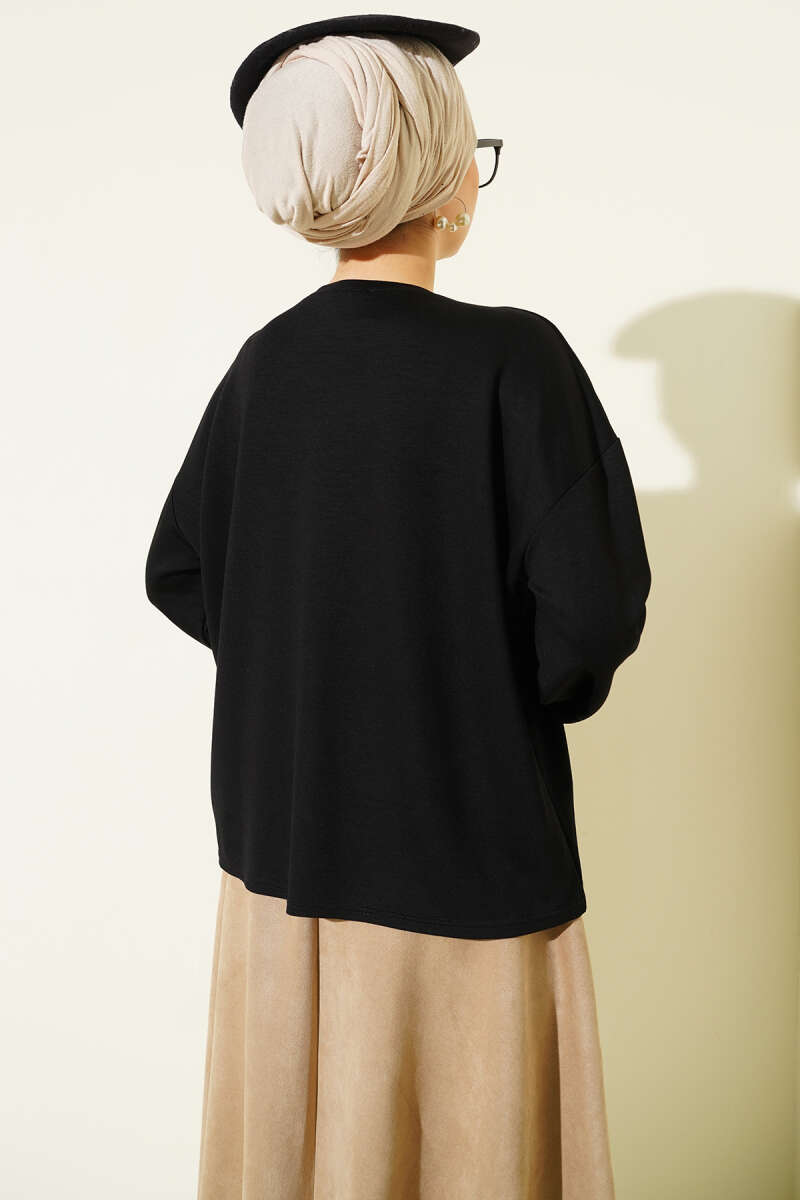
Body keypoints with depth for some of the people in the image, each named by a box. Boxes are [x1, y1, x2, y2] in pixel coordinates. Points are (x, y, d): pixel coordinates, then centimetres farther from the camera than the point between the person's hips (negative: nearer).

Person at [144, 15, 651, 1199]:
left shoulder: (266, 362, -2)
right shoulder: (512, 359, -18)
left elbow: (179, 575, 7)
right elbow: (596, 612, -20)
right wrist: (539, 687, 0)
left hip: (284, 836, 6)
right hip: (463, 844, -5)